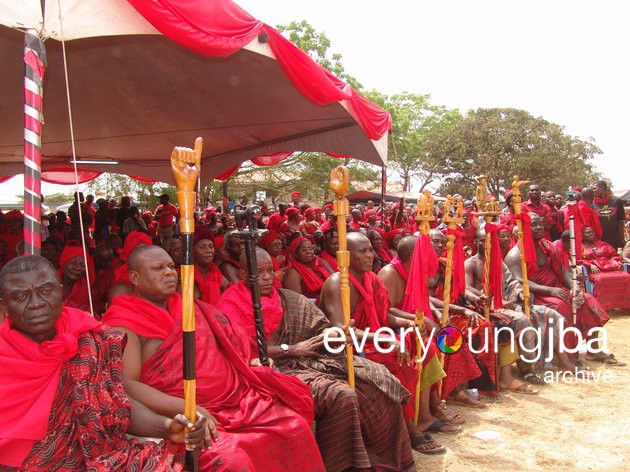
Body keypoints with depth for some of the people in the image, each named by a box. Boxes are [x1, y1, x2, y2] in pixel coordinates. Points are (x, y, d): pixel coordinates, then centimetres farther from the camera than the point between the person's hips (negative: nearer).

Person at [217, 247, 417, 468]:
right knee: (342, 395, -29)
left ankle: (385, 459, 6)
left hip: (310, 358, 6)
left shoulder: (287, 298, 14)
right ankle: (341, 464, -10)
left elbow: (320, 325, 10)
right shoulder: (232, 305, -1)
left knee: (381, 381, -8)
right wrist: (290, 349, -13)